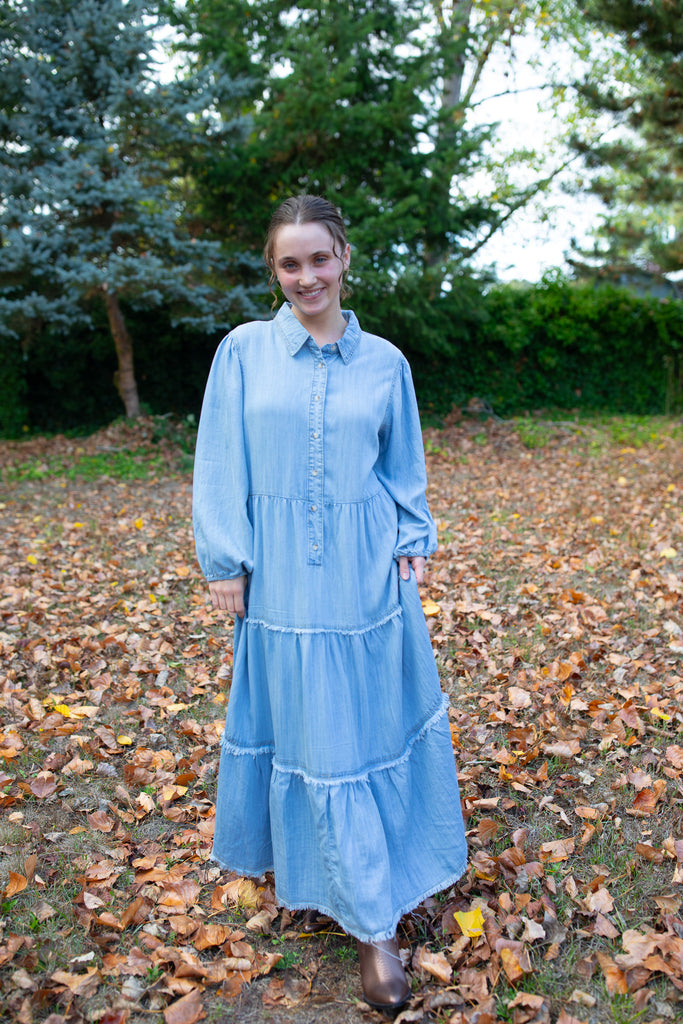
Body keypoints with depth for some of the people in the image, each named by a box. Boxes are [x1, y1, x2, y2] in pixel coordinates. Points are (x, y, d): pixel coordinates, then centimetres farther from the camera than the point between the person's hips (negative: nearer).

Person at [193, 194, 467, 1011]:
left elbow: (404, 470, 12)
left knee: (375, 723, 10)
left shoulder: (383, 361, 4)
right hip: (281, 577, -1)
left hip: (368, 575, 2)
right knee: (306, 730, 7)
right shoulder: (243, 350, -1)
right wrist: (223, 559, -3)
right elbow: (221, 466, 0)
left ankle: (373, 918, 30)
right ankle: (321, 882, 28)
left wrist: (413, 543, 3)